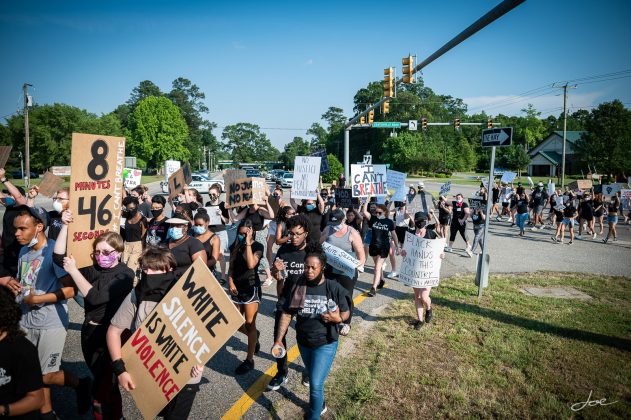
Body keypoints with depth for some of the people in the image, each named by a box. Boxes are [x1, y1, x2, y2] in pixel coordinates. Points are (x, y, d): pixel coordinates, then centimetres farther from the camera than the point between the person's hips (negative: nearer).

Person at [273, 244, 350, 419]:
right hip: (303, 343, 4)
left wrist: (338, 318, -25)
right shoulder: (297, 287, -8)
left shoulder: (334, 288, -15)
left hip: (325, 344, -4)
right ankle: (320, 404, 51)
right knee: (314, 378, 24)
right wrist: (279, 339, -4)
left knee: (316, 384, -7)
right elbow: (286, 314, -2)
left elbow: (346, 312, -3)